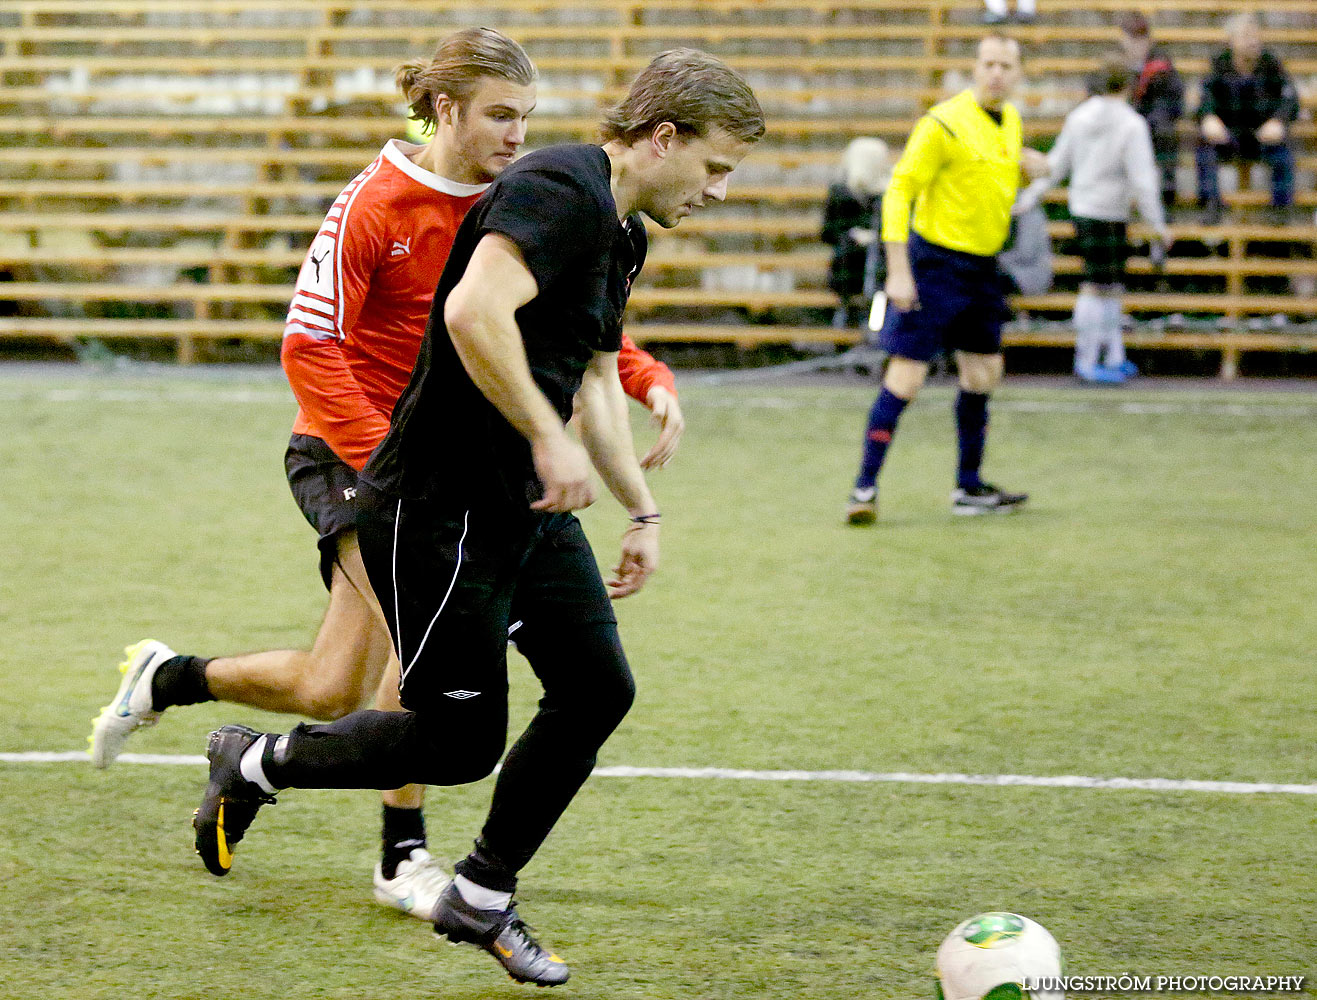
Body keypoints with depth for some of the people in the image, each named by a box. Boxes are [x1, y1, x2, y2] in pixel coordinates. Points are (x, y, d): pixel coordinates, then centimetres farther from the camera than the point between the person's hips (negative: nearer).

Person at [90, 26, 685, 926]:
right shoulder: (371, 208, -16)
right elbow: (309, 348, -17)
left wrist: (651, 382, -13)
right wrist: (384, 459, -26)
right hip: (348, 451, -6)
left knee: (332, 694, 1)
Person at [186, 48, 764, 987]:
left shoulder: (623, 231, 15)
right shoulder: (562, 191, -19)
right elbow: (474, 312, -35)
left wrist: (643, 511, 27)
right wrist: (548, 438, -29)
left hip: (528, 506, 10)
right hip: (438, 509, -10)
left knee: (598, 690, 5)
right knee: (461, 741, -4)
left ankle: (482, 899, 20)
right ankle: (257, 765, 19)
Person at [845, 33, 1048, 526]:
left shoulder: (1011, 121, 8)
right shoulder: (945, 123, -16)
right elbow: (899, 190, -16)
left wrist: (1025, 162, 1)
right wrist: (898, 272, -22)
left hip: (982, 268, 8)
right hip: (935, 262, -8)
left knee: (983, 375, 12)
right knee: (906, 376, -9)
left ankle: (969, 488, 24)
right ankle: (865, 488, -2)